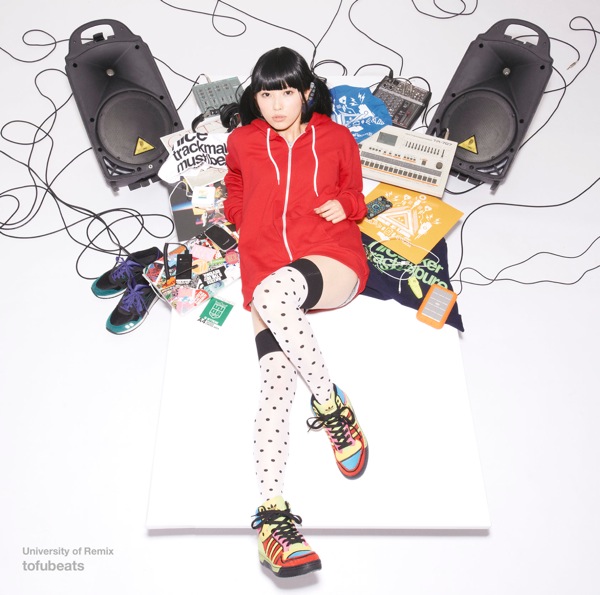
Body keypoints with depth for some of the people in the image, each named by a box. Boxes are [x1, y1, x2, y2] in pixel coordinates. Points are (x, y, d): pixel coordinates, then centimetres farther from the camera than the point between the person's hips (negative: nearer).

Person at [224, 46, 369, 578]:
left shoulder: (337, 139, 18)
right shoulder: (241, 143, 21)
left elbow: (354, 193, 27)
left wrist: (346, 205, 4)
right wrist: (235, 216, 18)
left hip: (333, 260, -1)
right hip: (266, 266, 2)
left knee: (277, 289, -38)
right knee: (277, 382, -21)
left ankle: (328, 405, -22)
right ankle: (273, 510, -21)